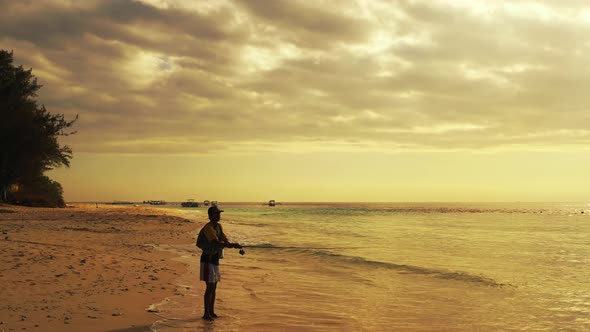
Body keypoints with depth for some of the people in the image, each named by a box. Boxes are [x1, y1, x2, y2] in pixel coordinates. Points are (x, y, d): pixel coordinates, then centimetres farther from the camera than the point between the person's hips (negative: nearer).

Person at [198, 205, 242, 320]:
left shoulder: (219, 226, 9)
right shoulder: (208, 228, -19)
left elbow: (225, 240, 1)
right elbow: (217, 243, -31)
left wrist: (230, 244, -22)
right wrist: (233, 245, -39)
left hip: (215, 260, 9)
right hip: (207, 260, -9)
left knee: (214, 286, 13)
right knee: (210, 287, -9)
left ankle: (211, 311, 22)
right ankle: (206, 314, -2)